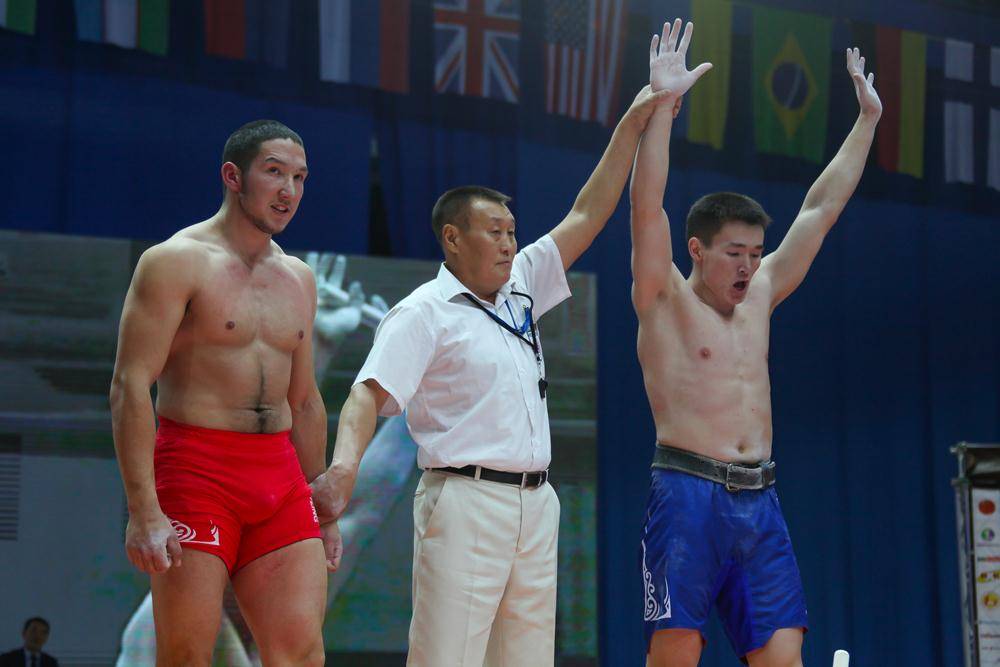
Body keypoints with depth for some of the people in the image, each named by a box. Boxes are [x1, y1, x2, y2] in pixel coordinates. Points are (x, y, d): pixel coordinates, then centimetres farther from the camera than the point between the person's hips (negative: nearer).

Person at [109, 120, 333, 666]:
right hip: (195, 469, -6)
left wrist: (321, 508, 20)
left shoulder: (298, 279, 17)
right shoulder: (176, 261, -4)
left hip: (281, 477, 6)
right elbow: (130, 385, -11)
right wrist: (143, 510, -19)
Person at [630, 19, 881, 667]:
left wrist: (867, 118, 22)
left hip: (760, 502, 6)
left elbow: (820, 210, 20)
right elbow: (648, 207, -12)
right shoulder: (665, 301, 1)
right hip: (688, 495, -6)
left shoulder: (759, 297, 17)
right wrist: (661, 103, -20)